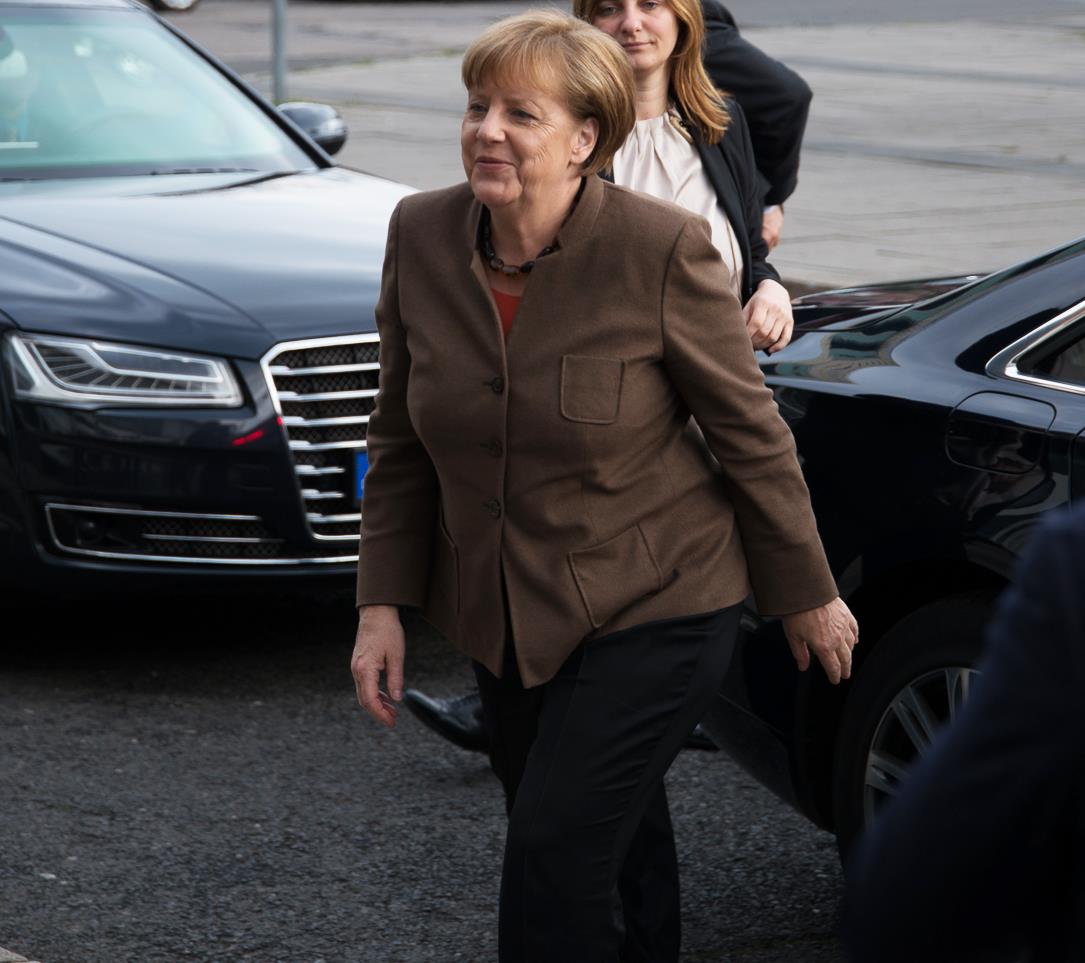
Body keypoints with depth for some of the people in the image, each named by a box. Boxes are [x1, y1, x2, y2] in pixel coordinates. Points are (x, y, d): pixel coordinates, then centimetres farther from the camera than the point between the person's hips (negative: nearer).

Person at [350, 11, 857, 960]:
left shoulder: (661, 250, -19)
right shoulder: (422, 235, -4)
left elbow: (752, 435, -9)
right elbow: (401, 441, 6)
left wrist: (806, 597, -1)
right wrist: (383, 603, 1)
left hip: (654, 612, -5)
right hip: (501, 621, 5)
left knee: (555, 860, -13)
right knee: (617, 849, 17)